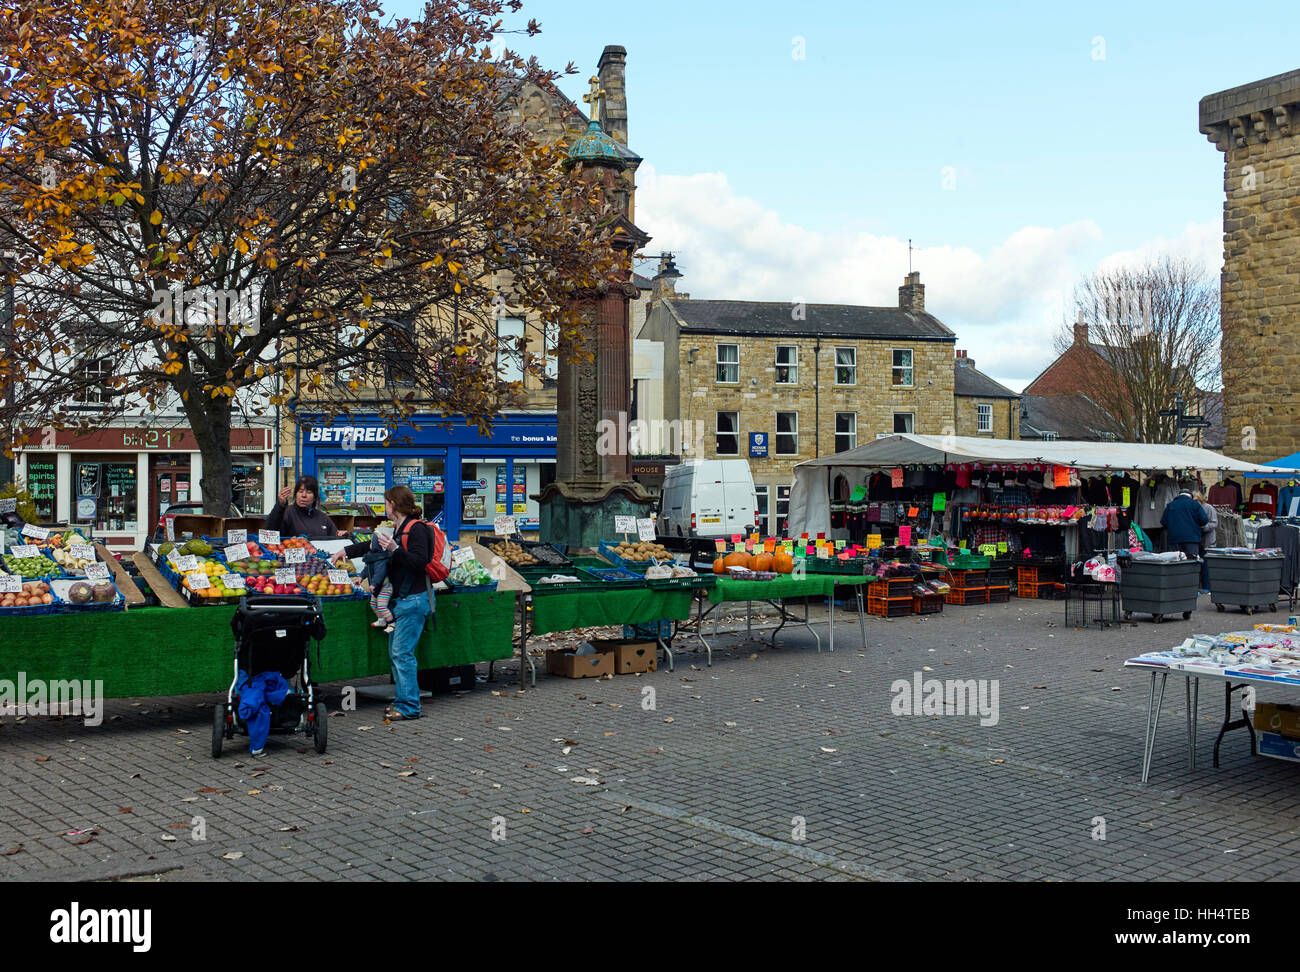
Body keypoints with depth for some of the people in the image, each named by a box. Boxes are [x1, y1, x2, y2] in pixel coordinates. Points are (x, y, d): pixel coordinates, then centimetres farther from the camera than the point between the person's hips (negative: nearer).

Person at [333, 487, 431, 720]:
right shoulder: (398, 530, 18)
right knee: (395, 652, 10)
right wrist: (347, 551, 42)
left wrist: (395, 550, -27)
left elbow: (419, 561, -22)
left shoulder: (416, 529, -11)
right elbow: (372, 545, 34)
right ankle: (401, 701, 17)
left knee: (402, 653, -10)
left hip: (414, 600, -10)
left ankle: (409, 707, -5)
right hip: (400, 599, 10)